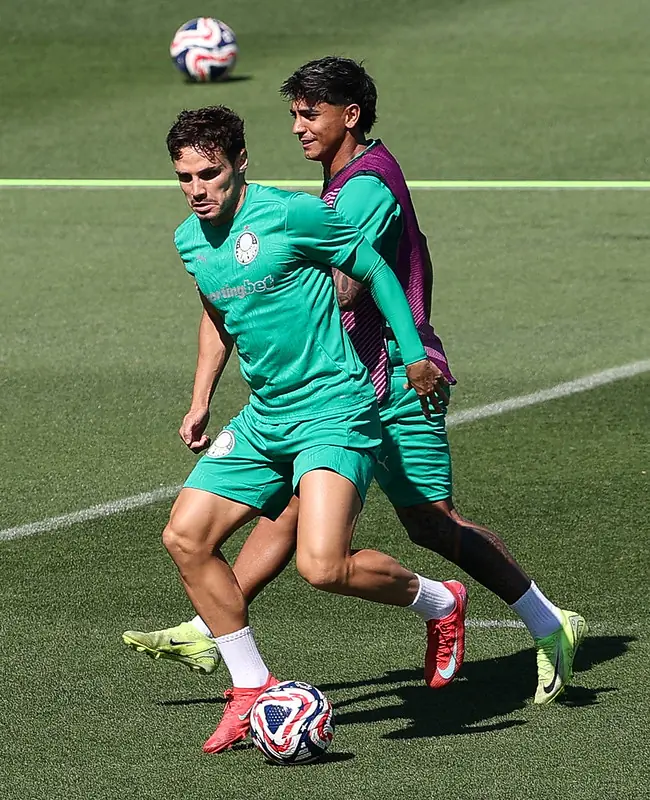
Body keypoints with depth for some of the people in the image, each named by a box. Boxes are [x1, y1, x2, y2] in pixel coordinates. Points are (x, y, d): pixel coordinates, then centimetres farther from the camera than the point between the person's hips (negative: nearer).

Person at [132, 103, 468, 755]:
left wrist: (416, 359, -1)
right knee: (185, 537, -2)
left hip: (334, 409, -8)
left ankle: (437, 602, 6)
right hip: (263, 418, 8)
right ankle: (252, 692, 11)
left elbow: (375, 271, -3)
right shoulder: (189, 241, 7)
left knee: (322, 566, -24)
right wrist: (200, 401, 21)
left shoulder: (291, 214, -14)